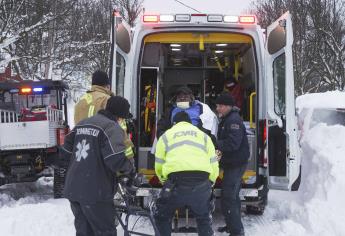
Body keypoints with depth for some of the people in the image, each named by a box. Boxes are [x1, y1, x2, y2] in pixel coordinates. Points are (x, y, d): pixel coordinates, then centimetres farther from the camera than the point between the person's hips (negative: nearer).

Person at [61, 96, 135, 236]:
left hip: (73, 189, 8)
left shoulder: (82, 124, 14)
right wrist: (130, 169, -4)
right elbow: (116, 159, -22)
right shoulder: (112, 127, -10)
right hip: (95, 191, -7)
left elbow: (66, 149, 19)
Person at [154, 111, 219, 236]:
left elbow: (159, 166, 16)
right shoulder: (204, 135, 26)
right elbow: (214, 166, 19)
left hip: (176, 182, -2)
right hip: (201, 183, 2)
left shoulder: (166, 135, 21)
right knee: (204, 219, 22)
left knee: (162, 216, 20)